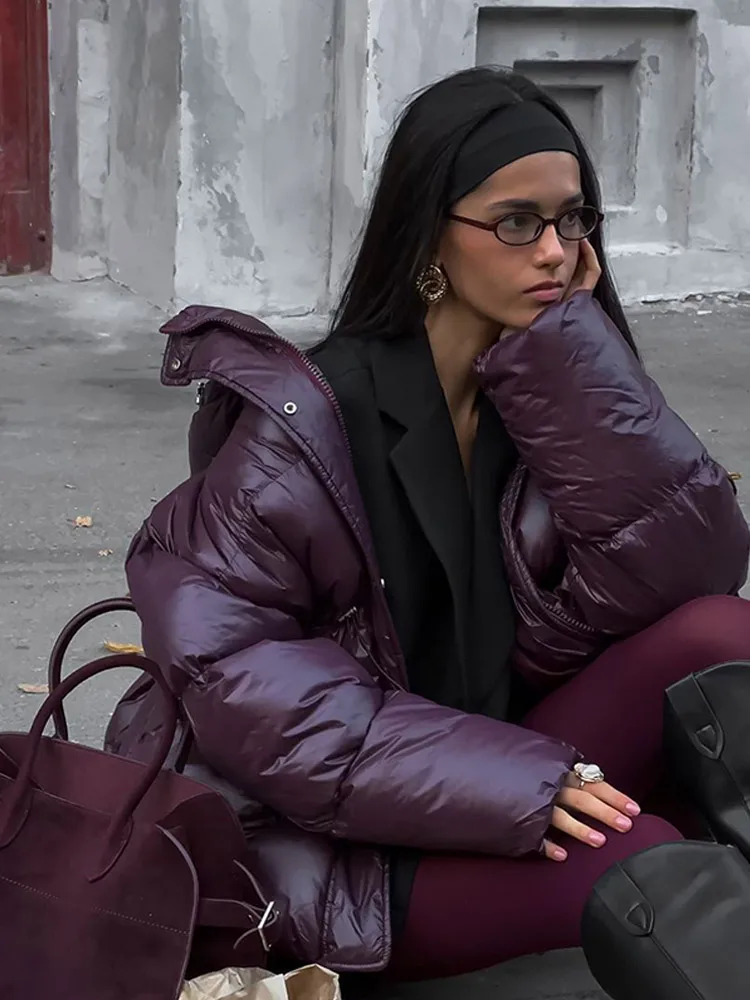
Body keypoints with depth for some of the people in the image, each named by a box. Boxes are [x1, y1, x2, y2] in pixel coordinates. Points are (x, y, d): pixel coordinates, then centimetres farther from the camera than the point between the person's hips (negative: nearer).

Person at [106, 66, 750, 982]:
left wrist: (576, 351, -15)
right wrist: (500, 782, -25)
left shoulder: (557, 389, 2)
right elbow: (224, 659, -18)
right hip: (341, 839, -5)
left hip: (511, 778, 5)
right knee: (642, 863, -30)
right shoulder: (306, 417, -13)